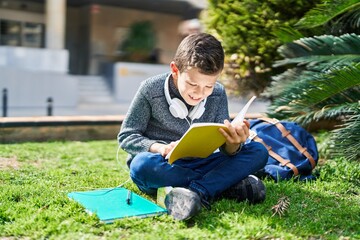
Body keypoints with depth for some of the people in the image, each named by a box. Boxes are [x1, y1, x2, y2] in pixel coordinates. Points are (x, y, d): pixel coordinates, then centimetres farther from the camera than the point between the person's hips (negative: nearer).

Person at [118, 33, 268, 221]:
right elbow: (126, 136, -8)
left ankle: (197, 192, -32)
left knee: (258, 152, -13)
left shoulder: (218, 94, -3)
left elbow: (225, 149, -4)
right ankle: (228, 185, -25)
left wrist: (233, 143, -29)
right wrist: (160, 148, -27)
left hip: (198, 164, 3)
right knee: (142, 165, -39)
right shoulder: (151, 89, -13)